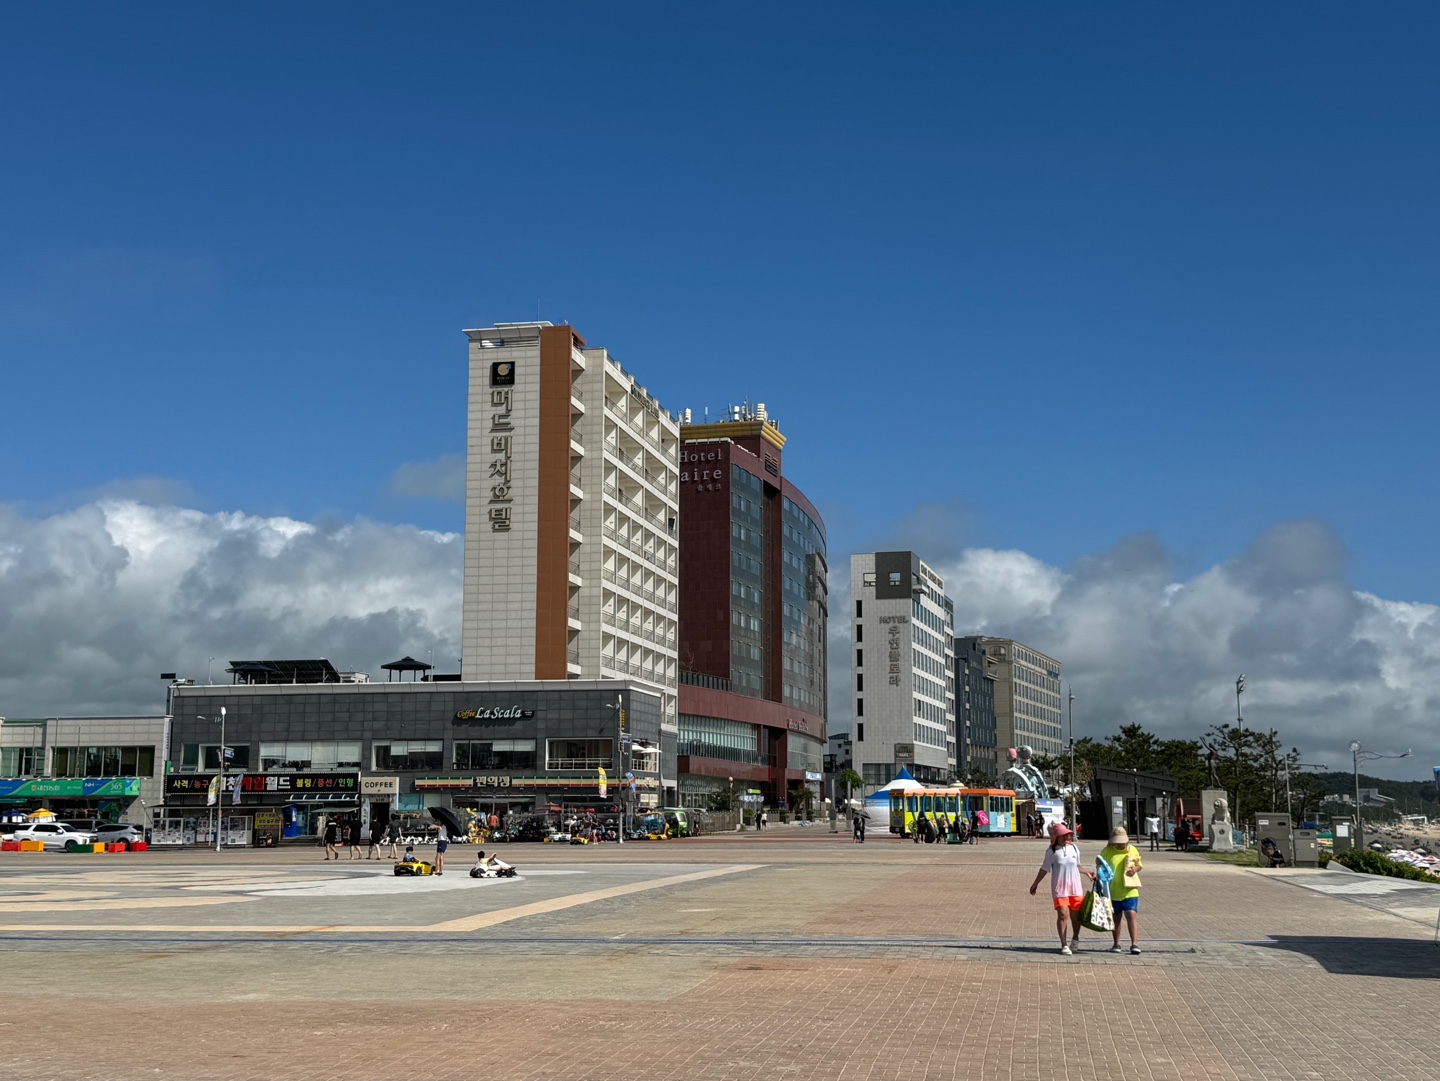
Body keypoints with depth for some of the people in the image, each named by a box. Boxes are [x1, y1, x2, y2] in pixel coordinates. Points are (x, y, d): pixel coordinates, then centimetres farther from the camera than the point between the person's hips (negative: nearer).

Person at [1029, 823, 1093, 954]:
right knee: (1063, 915, -12)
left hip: (1075, 887, 3)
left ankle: (1075, 938, 33)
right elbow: (1044, 869, 5)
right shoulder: (1052, 851, -3)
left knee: (1076, 915, 9)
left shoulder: (1074, 848, 8)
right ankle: (1064, 945, -8)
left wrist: (1087, 873, 10)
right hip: (1059, 888, -3)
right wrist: (1035, 884, 6)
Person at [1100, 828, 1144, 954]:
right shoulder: (1106, 851, -1)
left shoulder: (1133, 850, 3)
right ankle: (1116, 944, 23)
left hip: (1129, 891, 0)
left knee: (1132, 915, -12)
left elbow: (1139, 865, 13)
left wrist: (1135, 869, -8)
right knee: (1115, 918, 12)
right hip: (1112, 891, 0)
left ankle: (1134, 944, -12)